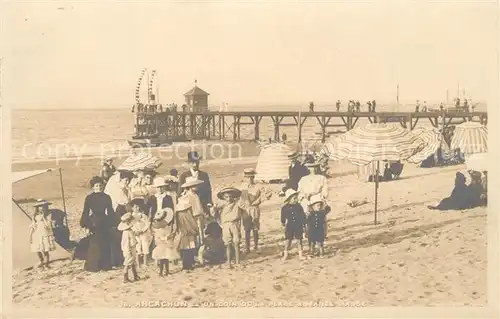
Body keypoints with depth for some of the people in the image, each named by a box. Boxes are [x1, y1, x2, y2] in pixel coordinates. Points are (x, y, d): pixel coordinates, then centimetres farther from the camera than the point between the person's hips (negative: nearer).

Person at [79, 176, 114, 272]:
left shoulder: (106, 197, 3)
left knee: (105, 244, 7)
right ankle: (92, 266, 11)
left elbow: (110, 212, 7)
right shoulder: (89, 198, -3)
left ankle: (105, 265, 18)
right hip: (94, 222, -3)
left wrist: (113, 222, 4)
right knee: (94, 244, 1)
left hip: (104, 222, 3)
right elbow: (86, 212, -1)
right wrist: (85, 224, -6)